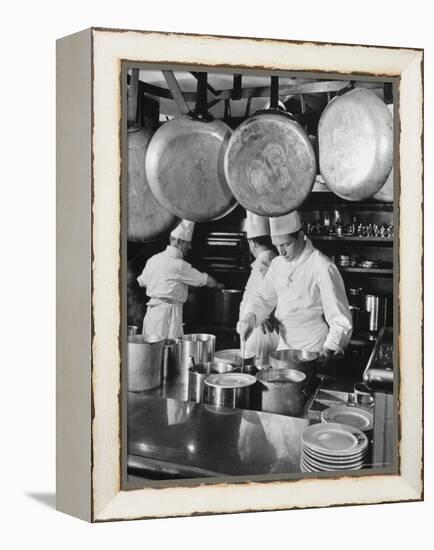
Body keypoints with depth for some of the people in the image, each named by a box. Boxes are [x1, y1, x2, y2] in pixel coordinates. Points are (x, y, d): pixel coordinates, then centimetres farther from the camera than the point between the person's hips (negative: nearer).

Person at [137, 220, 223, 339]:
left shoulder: (153, 259, 10)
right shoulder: (178, 265, -12)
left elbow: (142, 282, 22)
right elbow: (206, 280, -5)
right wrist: (218, 285, 14)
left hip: (151, 310, 8)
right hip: (168, 312, -8)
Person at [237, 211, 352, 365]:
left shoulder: (323, 268, -17)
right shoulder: (277, 264, 5)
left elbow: (340, 319, -17)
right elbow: (263, 297, 8)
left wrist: (329, 349, -30)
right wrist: (250, 316, -13)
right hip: (284, 349, 6)